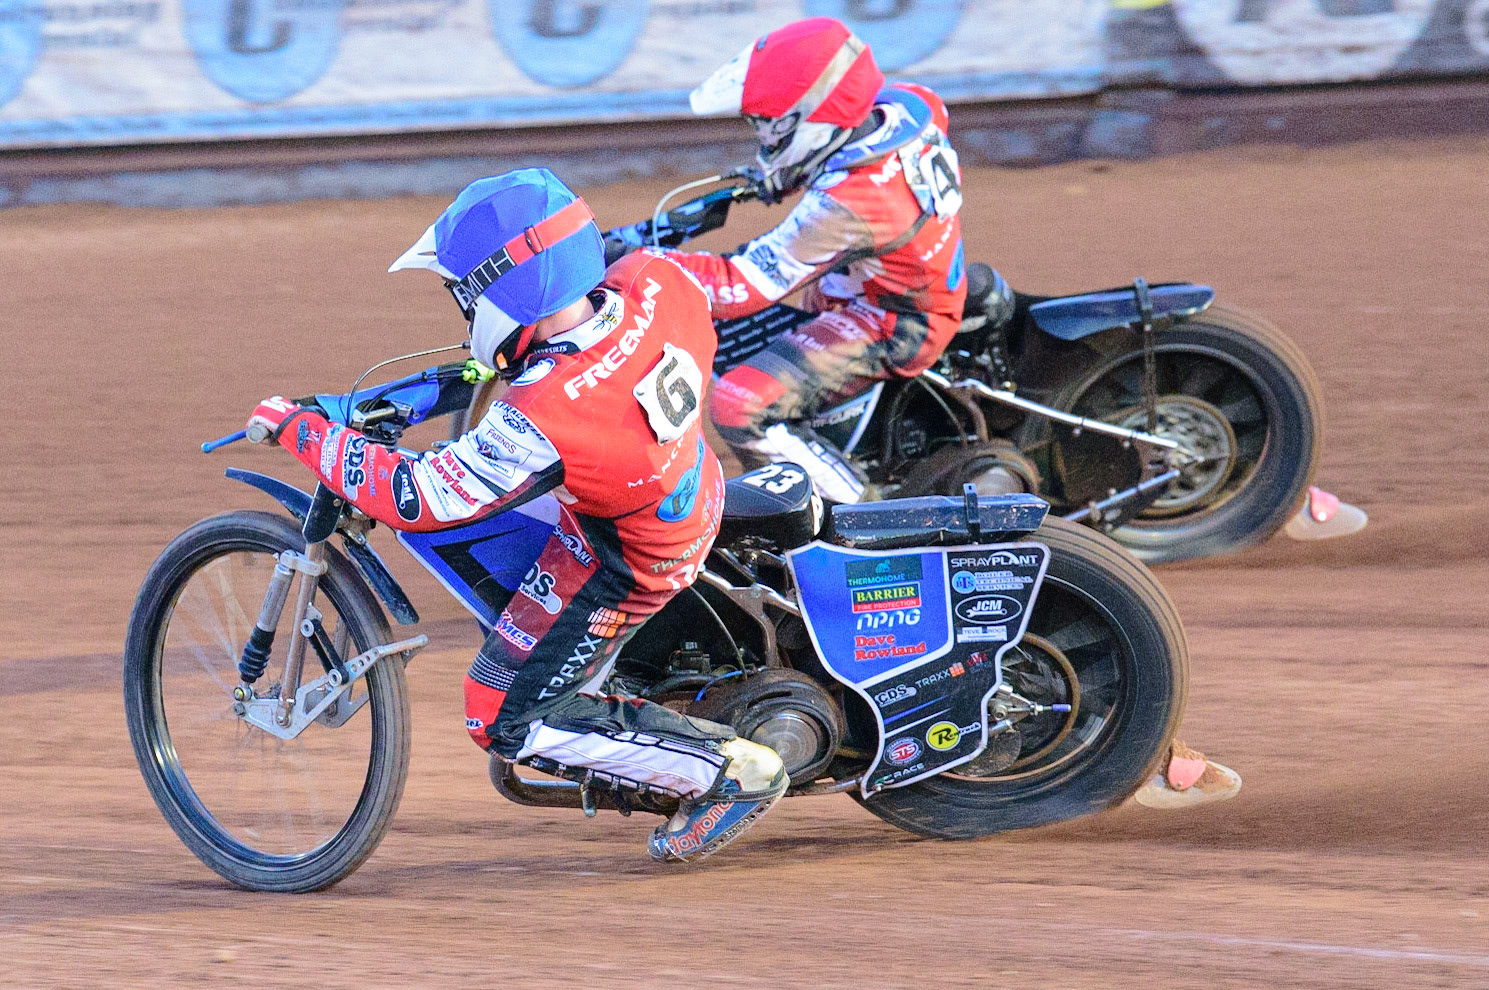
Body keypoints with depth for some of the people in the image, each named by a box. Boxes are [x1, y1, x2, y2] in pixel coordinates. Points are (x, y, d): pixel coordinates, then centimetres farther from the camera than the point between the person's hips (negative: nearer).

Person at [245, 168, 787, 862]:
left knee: (505, 720, 4)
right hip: (695, 491, 8)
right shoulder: (655, 281, -22)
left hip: (622, 564, -8)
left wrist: (301, 431, -17)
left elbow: (412, 497, -30)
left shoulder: (540, 424, -39)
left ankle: (732, 769, 3)